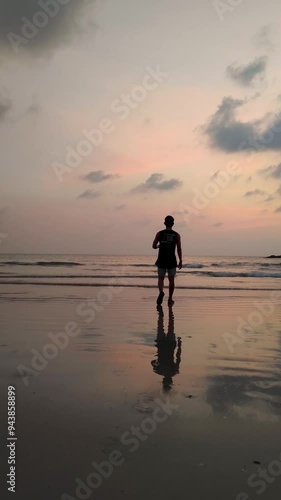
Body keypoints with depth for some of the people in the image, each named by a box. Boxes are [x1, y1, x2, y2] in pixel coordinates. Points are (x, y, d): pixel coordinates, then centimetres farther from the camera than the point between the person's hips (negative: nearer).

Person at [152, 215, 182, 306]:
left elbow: (154, 246, -3)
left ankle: (161, 292, -20)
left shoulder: (159, 233, 0)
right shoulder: (176, 235, -1)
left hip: (161, 260, 0)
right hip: (172, 261, 0)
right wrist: (180, 261, 4)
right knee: (171, 280, 10)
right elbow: (179, 249, -3)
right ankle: (170, 299, 14)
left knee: (161, 279, 10)